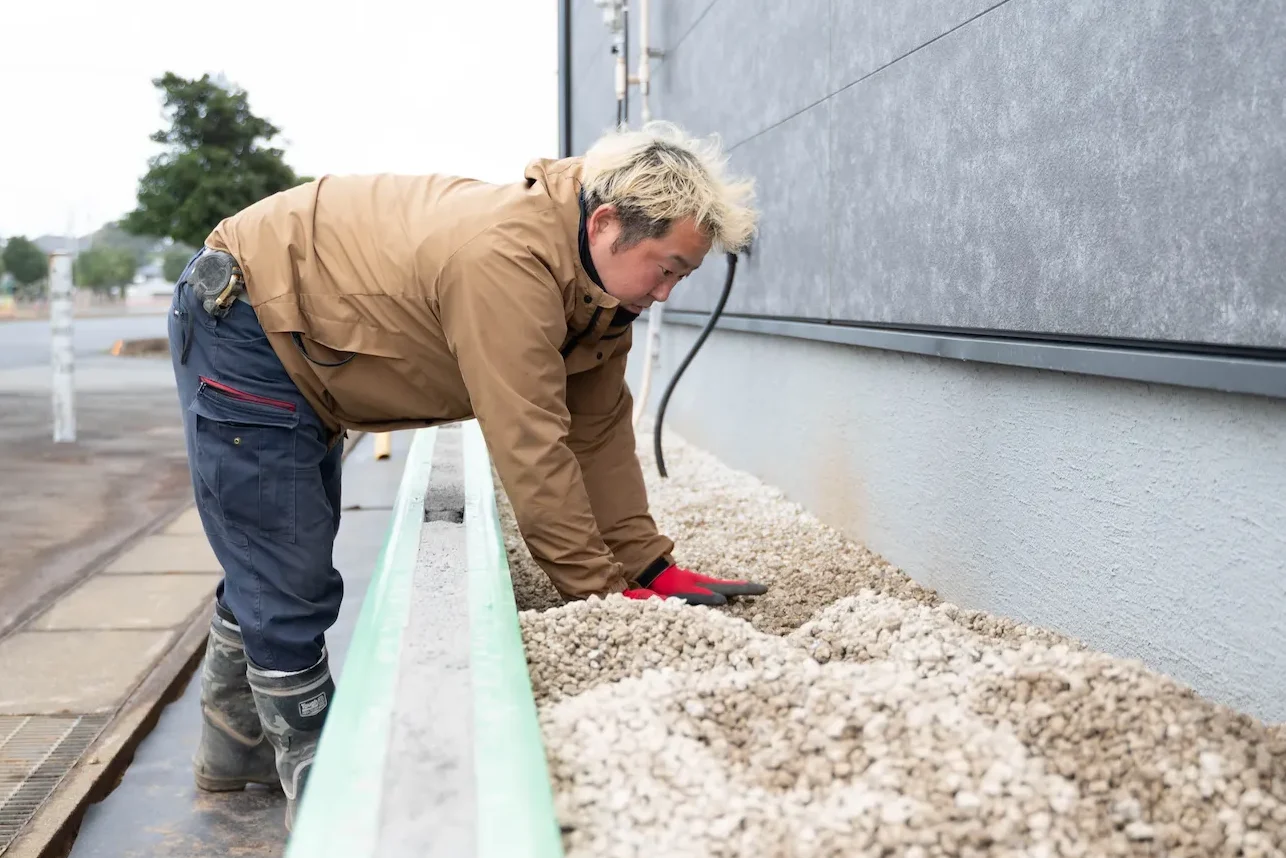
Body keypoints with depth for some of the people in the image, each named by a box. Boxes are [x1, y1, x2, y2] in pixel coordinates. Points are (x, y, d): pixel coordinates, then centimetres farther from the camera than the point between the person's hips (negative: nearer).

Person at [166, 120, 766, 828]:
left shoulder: (599, 275, -7)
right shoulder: (509, 261, -37)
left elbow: (599, 431, -6)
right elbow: (530, 449, -36)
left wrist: (651, 568, -9)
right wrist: (599, 590, -27)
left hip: (298, 346, 10)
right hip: (240, 321, -10)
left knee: (278, 559, 19)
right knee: (289, 582, -7)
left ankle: (235, 743, 37)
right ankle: (313, 769, 13)